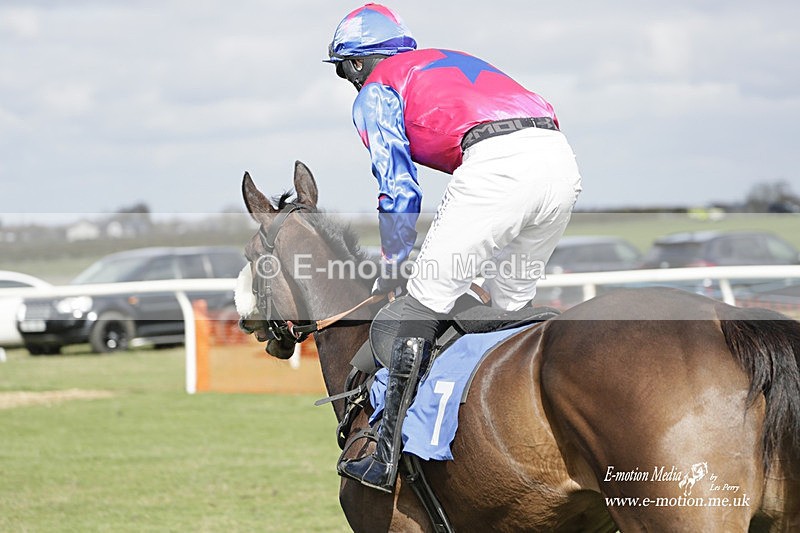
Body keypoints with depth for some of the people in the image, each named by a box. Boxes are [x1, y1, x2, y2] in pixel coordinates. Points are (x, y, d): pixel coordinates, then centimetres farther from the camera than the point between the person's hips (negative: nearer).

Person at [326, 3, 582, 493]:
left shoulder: (377, 91, 16)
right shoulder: (450, 62, 38)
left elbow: (398, 190, 9)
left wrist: (392, 269, 23)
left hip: (497, 160, -7)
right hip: (562, 160, 7)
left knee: (427, 301, -2)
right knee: (512, 304, 21)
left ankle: (387, 458, -5)